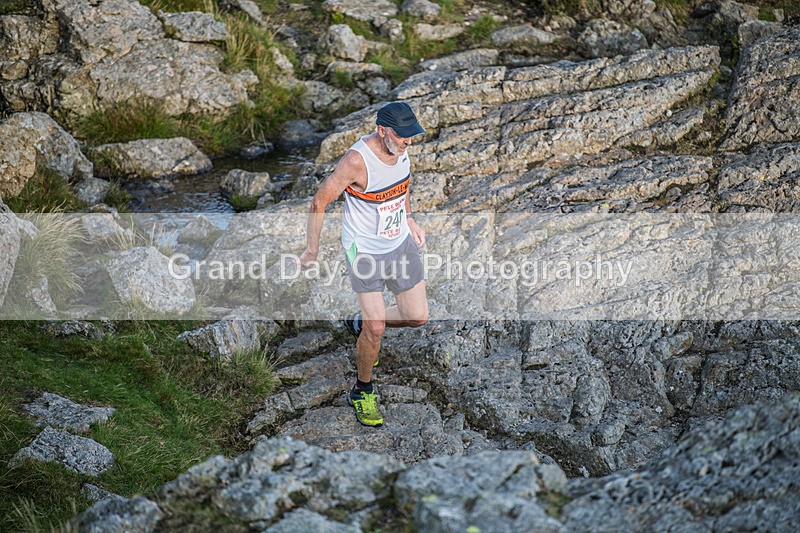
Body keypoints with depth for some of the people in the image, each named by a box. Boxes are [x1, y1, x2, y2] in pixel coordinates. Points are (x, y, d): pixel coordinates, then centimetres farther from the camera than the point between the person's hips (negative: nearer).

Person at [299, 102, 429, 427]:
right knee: (376, 328, -9)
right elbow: (319, 203, -18)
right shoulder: (357, 160, -28)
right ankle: (362, 392, 16)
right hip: (364, 249, -6)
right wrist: (312, 250, -11)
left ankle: (359, 324, 35)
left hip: (400, 241, 7)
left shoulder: (400, 148, -7)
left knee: (418, 317, 7)